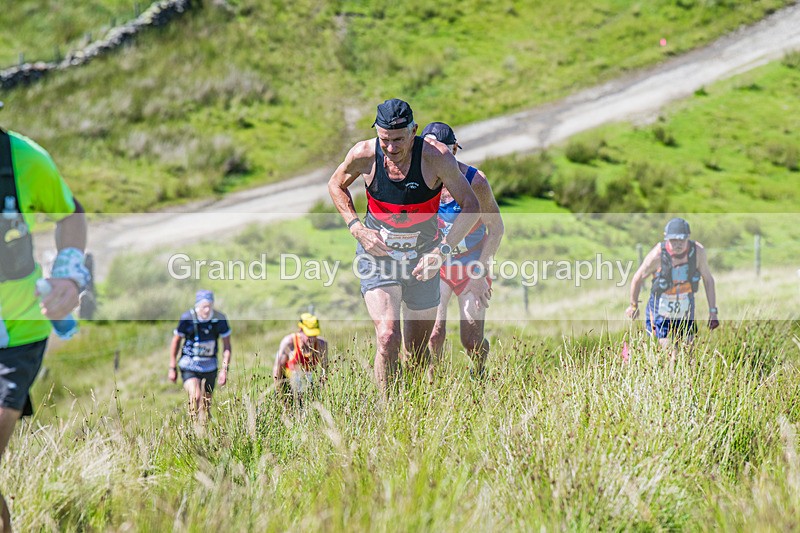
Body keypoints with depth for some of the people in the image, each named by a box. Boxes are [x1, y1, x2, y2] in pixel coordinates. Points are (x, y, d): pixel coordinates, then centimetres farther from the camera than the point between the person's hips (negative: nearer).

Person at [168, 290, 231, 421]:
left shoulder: (219, 319, -8)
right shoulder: (187, 318, -13)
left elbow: (227, 345, 0)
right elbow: (176, 341, 0)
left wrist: (224, 369, -8)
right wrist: (172, 368, 3)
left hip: (210, 366, 3)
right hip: (189, 365, -3)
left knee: (206, 404, 8)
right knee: (195, 397, -24)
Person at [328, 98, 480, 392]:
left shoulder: (436, 157, -19)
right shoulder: (364, 155, -15)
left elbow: (471, 206, -10)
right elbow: (336, 185, 7)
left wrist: (442, 250, -20)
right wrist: (357, 229, -7)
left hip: (422, 258, 1)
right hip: (376, 253, -1)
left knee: (417, 350, 10)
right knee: (388, 339, -21)